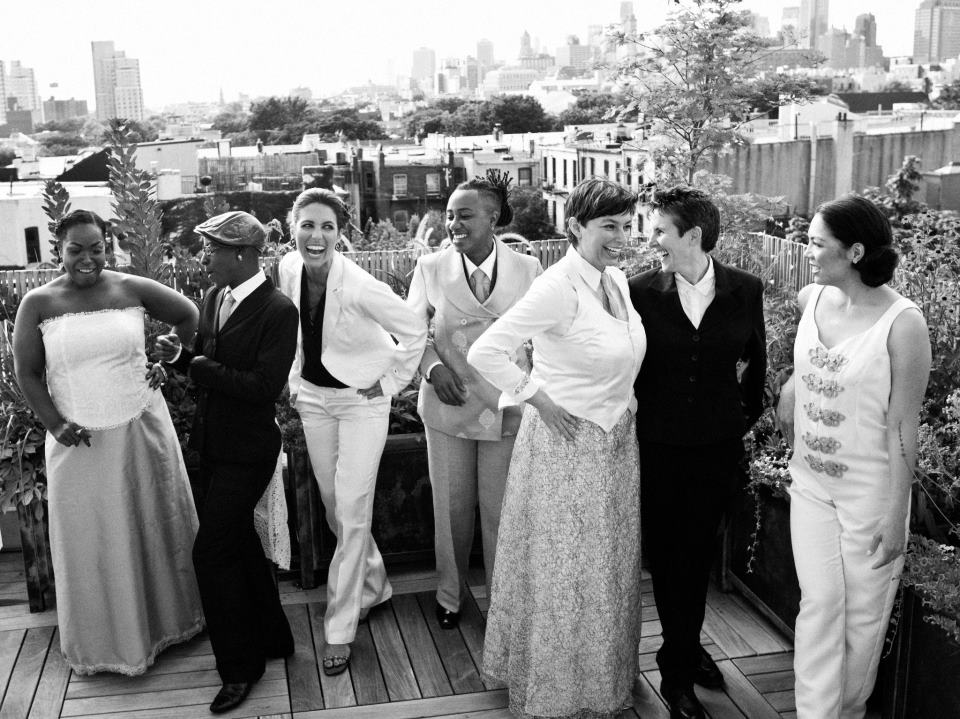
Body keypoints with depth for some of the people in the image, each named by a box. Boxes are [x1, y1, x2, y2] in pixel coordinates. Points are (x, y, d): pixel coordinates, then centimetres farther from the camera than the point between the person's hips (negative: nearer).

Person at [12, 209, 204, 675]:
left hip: (141, 430, 1)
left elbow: (188, 317, 10)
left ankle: (165, 618, 35)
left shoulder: (133, 289, -3)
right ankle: (103, 641, 29)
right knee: (91, 540, 10)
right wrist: (56, 424, -11)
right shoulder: (38, 304, -5)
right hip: (78, 440, -1)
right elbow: (26, 373, -2)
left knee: (154, 525, 14)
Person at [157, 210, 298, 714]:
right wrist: (180, 356, -7)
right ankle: (272, 637, 37)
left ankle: (240, 666, 11)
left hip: (246, 450, -8)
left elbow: (264, 387, -24)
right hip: (212, 442, 8)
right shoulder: (214, 298, 5)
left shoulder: (277, 311, -19)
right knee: (239, 541, 19)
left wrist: (202, 368, -18)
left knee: (211, 550, -6)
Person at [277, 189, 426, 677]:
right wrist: (295, 377, 10)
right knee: (332, 504, 15)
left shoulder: (359, 286, -28)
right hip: (313, 397, 6)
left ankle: (339, 631, 8)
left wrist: (389, 381, -12)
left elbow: (414, 332, -16)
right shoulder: (289, 270, -10)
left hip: (362, 401, -6)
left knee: (353, 513, -4)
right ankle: (373, 586, 38)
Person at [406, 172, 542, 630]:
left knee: (500, 508, 8)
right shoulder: (430, 267, -1)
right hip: (448, 405, 1)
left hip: (507, 407, -1)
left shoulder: (527, 269, -3)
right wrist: (432, 366, -17)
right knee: (451, 508, 12)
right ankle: (449, 594, 33)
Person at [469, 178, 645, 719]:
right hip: (567, 445, -8)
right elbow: (484, 353, -26)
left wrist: (622, 401, 9)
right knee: (565, 573, 6)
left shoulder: (618, 280, 3)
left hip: (617, 443, 8)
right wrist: (540, 399, -20)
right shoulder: (559, 287, -22)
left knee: (610, 567, 20)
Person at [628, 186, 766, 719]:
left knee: (697, 551, 13)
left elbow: (755, 359, 10)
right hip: (659, 444, -1)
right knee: (665, 552, 9)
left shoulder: (745, 290, -5)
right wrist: (633, 419, 6)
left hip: (718, 445, 1)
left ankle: (677, 667, 31)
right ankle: (686, 654, 29)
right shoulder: (641, 291, -9)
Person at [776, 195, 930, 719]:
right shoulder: (811, 299, -2)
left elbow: (903, 427, -16)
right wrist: (793, 387, 8)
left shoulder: (902, 323, -19)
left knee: (864, 613, 11)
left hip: (871, 492, -4)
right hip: (810, 483, 4)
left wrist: (896, 516, -14)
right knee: (820, 604, 6)